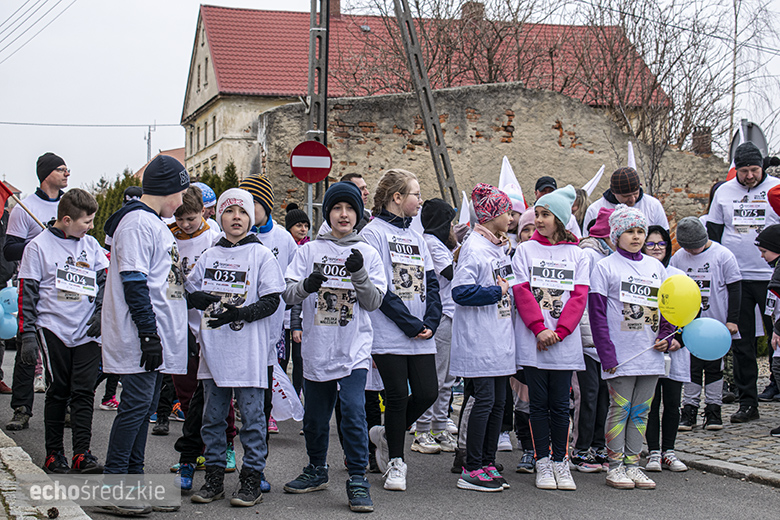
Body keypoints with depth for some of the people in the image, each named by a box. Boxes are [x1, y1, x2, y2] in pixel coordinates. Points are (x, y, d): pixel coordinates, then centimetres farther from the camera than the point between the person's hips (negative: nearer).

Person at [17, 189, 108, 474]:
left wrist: (101, 313, 2)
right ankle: (54, 454, 11)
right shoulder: (39, 246, -2)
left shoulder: (91, 245, 10)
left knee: (83, 392, -1)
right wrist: (27, 334, -6)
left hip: (87, 331, 3)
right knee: (58, 391, 1)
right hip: (53, 329, -3)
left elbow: (105, 281, 18)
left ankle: (82, 453, 1)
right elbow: (27, 293, -2)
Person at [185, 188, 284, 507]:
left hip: (249, 350, -4)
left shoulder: (261, 255, -1)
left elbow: (271, 301, -7)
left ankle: (251, 480, 9)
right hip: (214, 349, 4)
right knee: (212, 416, 9)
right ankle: (214, 478, 18)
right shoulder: (209, 256, 12)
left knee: (251, 415, 0)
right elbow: (190, 292, 17)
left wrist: (239, 313, -21)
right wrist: (200, 298, -6)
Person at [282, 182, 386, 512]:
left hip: (354, 350, -2)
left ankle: (357, 480, -7)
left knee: (353, 411, -15)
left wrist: (360, 274, -16)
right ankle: (317, 471, 31)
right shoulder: (309, 250, 7)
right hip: (316, 349, 2)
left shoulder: (367, 253, 5)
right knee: (315, 416, 12)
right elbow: (288, 294, 0)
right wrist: (306, 285, -21)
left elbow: (374, 302, 0)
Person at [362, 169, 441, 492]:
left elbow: (431, 283, 13)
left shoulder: (416, 237, 18)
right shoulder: (373, 233, -5)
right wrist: (410, 323, -14)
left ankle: (386, 434, 25)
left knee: (427, 393, 0)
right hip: (389, 334, -6)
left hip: (421, 336, 6)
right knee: (398, 395, -3)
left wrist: (430, 322, -4)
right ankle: (395, 462, 13)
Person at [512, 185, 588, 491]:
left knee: (560, 404, 4)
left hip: (565, 342, 1)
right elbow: (522, 292, -2)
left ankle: (560, 462, 12)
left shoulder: (577, 255, 9)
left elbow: (579, 296, 1)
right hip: (532, 340, 0)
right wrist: (539, 328, -13)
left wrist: (559, 331, -11)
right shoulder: (525, 250, 6)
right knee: (539, 402, 2)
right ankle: (543, 464, 8)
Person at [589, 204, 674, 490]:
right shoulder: (605, 267, -3)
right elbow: (597, 313, -7)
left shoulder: (656, 266, 12)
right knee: (620, 409, -2)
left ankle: (633, 463, 15)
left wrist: (665, 337, 2)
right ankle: (615, 466, 6)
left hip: (650, 354, 5)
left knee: (640, 411, 8)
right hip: (620, 355, -5)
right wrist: (607, 354, -13)